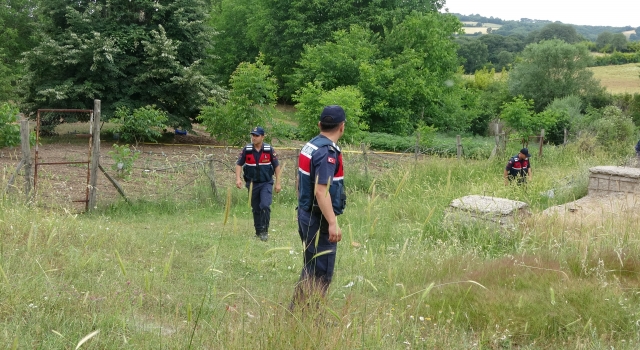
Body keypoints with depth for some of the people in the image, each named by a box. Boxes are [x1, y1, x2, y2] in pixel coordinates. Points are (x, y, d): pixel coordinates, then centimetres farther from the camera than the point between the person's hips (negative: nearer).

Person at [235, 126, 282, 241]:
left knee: (265, 206, -19)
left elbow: (276, 166, 1)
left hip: (266, 183, -2)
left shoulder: (269, 149, -6)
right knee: (255, 209, 12)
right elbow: (239, 164, 2)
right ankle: (258, 232, 27)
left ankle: (264, 231, -10)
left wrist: (278, 183, -1)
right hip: (252, 184, 2)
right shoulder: (246, 149, -3)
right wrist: (238, 178, -13)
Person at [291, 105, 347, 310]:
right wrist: (332, 223, -27)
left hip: (306, 214, 10)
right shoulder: (327, 152, -19)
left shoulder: (309, 146, 9)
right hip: (319, 219, -10)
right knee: (321, 273, -3)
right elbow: (321, 191, -26)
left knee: (311, 269, 18)